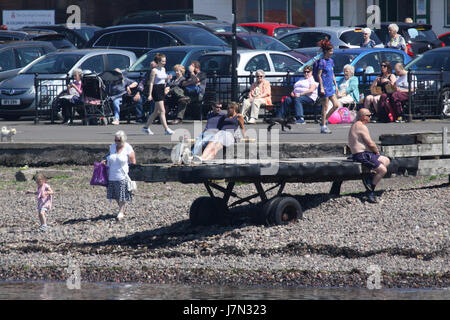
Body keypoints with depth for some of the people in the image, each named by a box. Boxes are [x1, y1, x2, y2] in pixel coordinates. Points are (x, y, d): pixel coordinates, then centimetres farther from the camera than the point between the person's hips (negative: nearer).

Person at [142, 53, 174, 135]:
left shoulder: (163, 69, 12)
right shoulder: (154, 70, -10)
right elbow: (151, 83, -12)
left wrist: (168, 79, -1)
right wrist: (150, 95, -15)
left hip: (162, 91, 8)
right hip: (156, 90, -8)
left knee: (157, 112, 12)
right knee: (162, 111, -11)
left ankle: (146, 127, 23)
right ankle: (166, 129, -12)